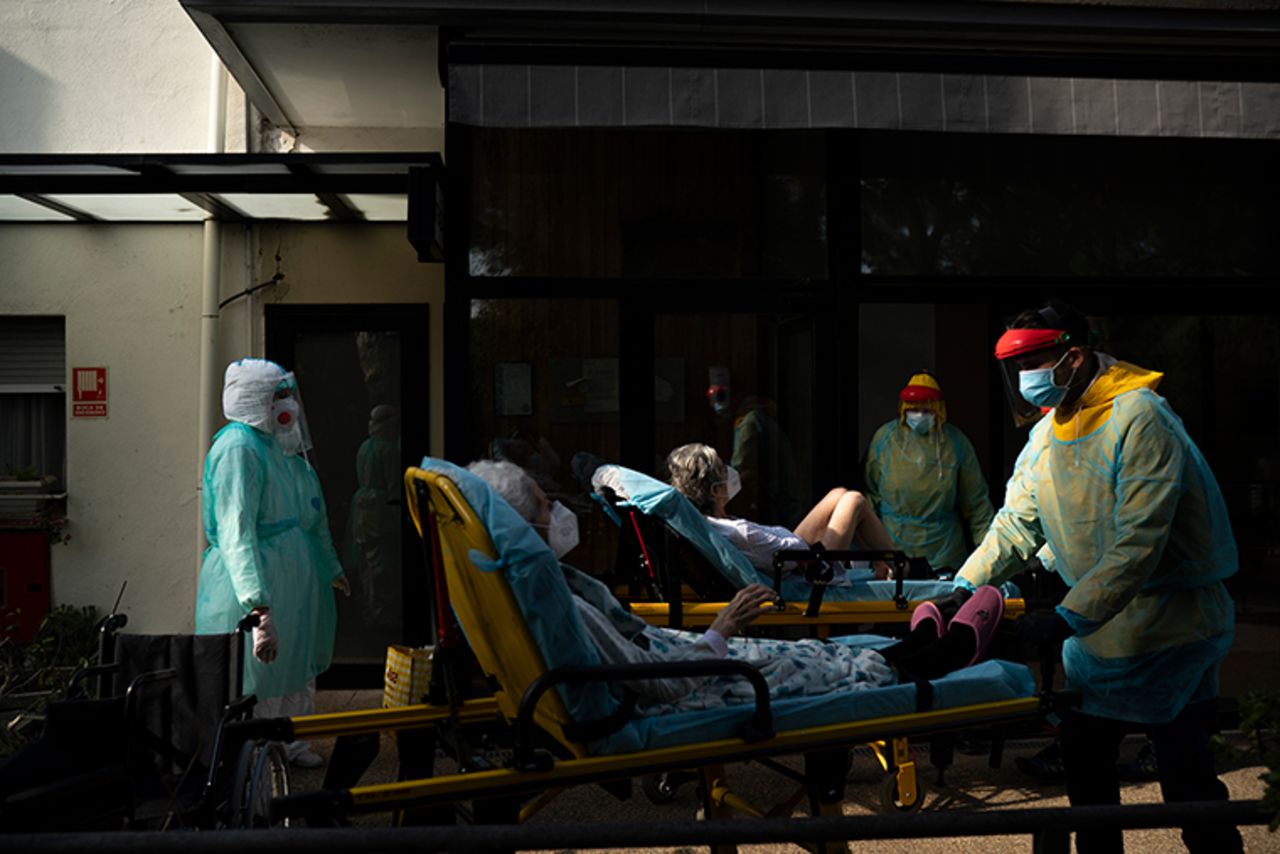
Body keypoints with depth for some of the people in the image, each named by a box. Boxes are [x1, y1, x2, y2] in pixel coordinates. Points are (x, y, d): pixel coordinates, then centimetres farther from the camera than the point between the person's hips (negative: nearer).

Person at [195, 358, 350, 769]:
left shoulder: (285, 446, 11)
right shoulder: (239, 447, -19)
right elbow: (236, 533, -29)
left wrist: (332, 569, 32)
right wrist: (259, 607, -37)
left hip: (297, 582, 10)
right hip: (255, 590, -10)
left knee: (298, 671, 21)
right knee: (255, 682, -1)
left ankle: (292, 744, 38)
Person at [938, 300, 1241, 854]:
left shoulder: (1139, 419, -21)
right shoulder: (1047, 432, 6)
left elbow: (1138, 543, -27)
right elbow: (1016, 520, 10)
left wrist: (1068, 619, -30)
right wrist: (967, 586, -1)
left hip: (1167, 626, -8)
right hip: (1096, 625, 8)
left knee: (1184, 773, -2)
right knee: (1083, 753, 17)